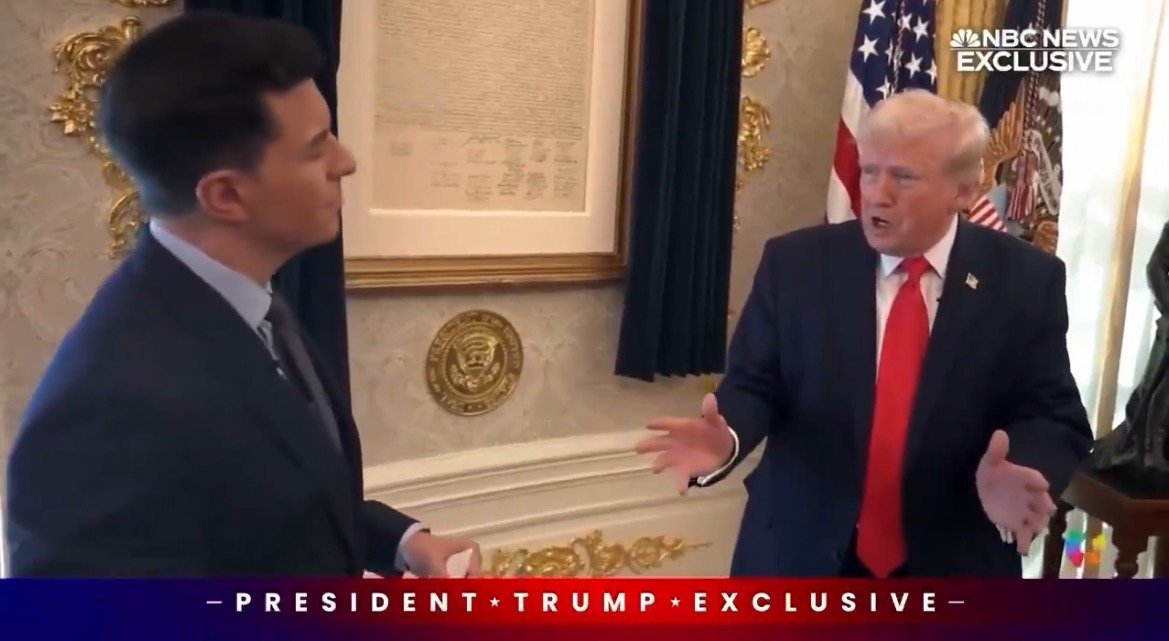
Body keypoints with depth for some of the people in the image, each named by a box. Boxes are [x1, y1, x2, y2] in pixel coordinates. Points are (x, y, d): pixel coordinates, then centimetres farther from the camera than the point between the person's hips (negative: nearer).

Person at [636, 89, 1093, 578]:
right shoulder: (796, 262, -5)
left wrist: (1017, 477, -27)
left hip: (950, 569, 1)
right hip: (802, 557, 0)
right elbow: (757, 384, -3)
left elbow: (1056, 419, -4)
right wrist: (727, 437, -26)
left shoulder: (1026, 280, -4)